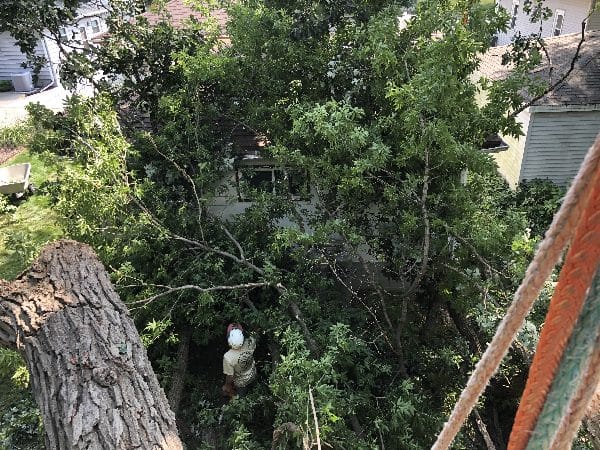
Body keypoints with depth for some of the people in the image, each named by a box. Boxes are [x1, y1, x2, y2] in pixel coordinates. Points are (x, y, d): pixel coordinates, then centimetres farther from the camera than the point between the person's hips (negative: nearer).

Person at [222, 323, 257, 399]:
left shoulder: (228, 357, -43)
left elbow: (230, 376, -25)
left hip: (241, 382, -3)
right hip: (252, 375, 3)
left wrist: (227, 386, -5)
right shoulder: (250, 343, -35)